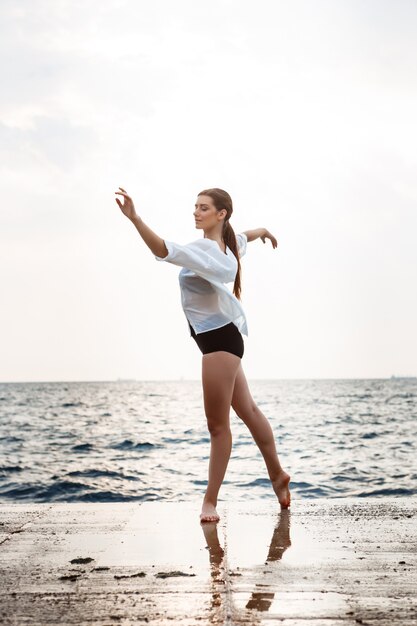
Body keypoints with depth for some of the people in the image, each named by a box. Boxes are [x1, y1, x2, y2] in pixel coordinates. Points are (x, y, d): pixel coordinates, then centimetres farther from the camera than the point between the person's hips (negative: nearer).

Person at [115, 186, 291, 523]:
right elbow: (247, 236, 32)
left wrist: (135, 218, -47)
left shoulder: (204, 249, -20)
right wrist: (263, 232, 54)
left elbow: (164, 250, -37)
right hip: (222, 338, 11)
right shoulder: (229, 245, 9)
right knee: (249, 410, 21)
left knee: (218, 425, -3)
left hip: (220, 339, -11)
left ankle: (210, 501, 6)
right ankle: (277, 474, 35)